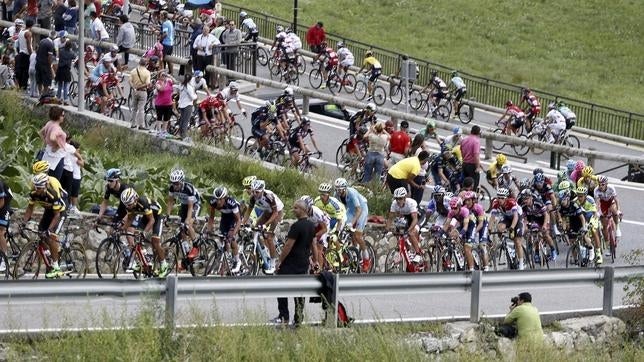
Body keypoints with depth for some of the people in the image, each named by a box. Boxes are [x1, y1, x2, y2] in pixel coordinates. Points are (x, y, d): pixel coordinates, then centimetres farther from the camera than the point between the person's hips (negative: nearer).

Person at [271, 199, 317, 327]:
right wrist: (315, 260, 28)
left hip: (290, 264, -8)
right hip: (304, 263, 8)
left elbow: (288, 246, -18)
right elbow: (313, 244, 17)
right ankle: (298, 319, 9)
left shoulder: (297, 226, -19)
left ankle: (284, 317, -1)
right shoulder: (311, 226, 7)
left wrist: (280, 260, -10)